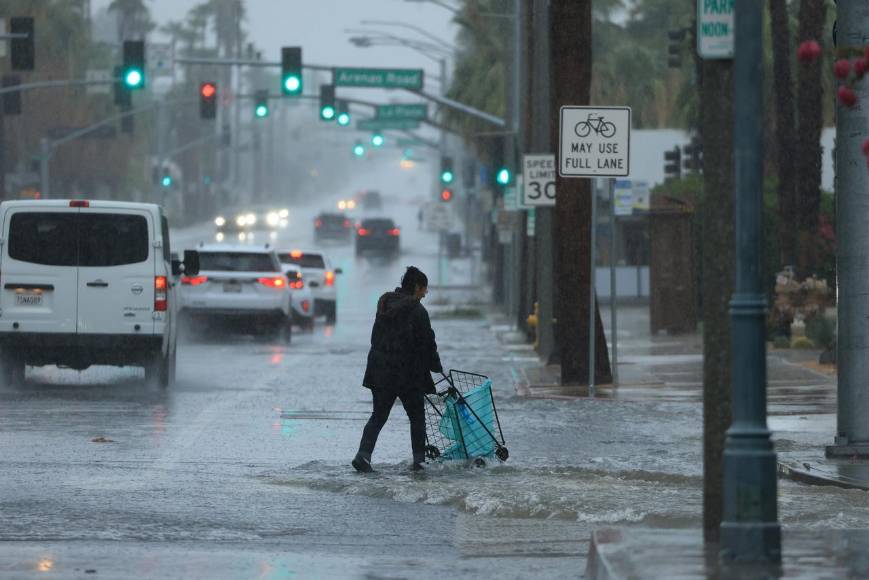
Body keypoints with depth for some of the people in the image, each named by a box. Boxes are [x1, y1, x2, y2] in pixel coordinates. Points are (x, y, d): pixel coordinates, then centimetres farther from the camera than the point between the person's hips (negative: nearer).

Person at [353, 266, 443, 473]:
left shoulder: (385, 306, 10)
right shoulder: (417, 311, -12)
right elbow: (427, 344, -8)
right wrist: (437, 368, 4)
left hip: (380, 371, 5)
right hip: (408, 374, -5)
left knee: (379, 415, 7)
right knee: (417, 416, 9)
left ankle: (363, 454, -10)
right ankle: (419, 460, 10)